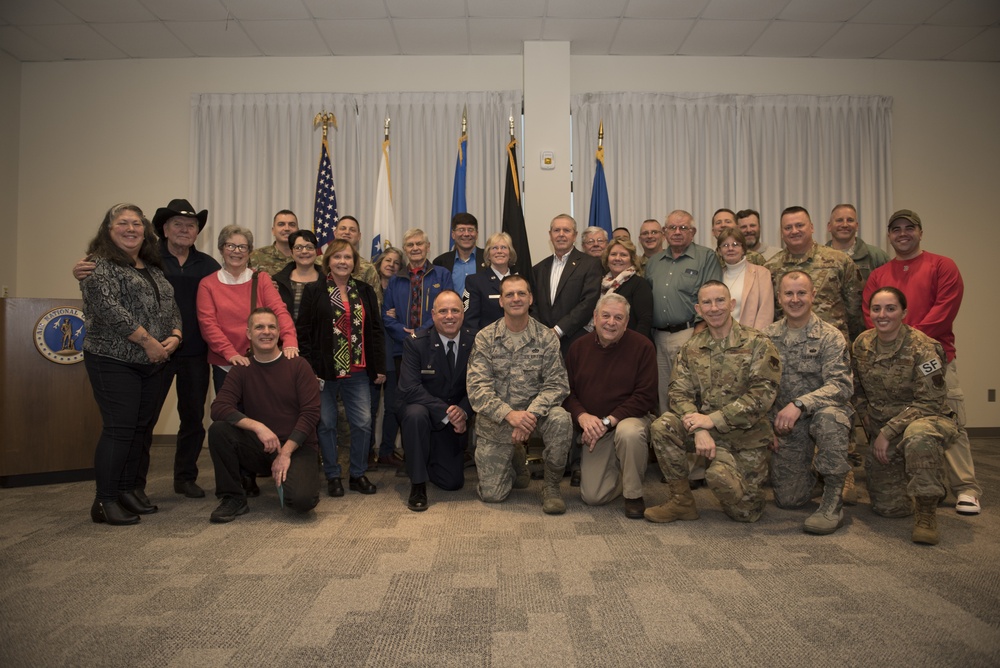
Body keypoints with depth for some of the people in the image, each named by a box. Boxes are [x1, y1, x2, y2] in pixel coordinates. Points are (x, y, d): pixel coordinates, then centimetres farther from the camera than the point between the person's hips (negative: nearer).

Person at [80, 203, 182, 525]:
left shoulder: (154, 268, 17)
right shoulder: (99, 265, -5)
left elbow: (172, 306, 16)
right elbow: (108, 308, -18)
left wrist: (174, 336, -3)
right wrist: (148, 341, -17)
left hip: (152, 364, 7)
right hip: (114, 361, -7)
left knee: (142, 428, 10)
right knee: (119, 428, -7)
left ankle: (127, 489, 22)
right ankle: (105, 501, 2)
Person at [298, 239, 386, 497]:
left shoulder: (365, 291, 10)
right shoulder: (313, 291, 1)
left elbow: (376, 330, 9)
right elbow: (304, 332, -2)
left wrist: (379, 367, 5)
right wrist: (309, 369, -10)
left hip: (358, 371, 2)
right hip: (325, 371, -2)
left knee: (363, 423, 0)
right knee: (327, 424, 5)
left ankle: (358, 474, 17)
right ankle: (332, 476, 20)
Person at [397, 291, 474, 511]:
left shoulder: (475, 343, -8)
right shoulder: (415, 343, -16)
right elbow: (409, 389, -25)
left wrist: (463, 411, -26)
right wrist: (446, 412, -33)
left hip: (456, 418, 3)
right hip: (422, 409, -2)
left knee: (453, 483, 0)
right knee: (416, 414, -39)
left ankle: (429, 458, 36)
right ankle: (418, 484, -20)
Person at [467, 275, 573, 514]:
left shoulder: (546, 337, -3)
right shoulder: (485, 338, -3)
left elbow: (557, 384, -9)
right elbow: (477, 387, -12)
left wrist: (530, 413, -26)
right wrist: (509, 414, -27)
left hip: (533, 413, 0)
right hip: (495, 421, 0)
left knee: (560, 418, -34)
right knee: (492, 495, -3)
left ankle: (551, 486, -10)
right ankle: (515, 458, 31)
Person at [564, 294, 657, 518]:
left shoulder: (642, 346, -8)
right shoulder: (579, 347, 3)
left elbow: (645, 397, -14)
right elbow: (567, 391, 3)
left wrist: (608, 421, -21)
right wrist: (582, 416, -18)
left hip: (631, 419, -3)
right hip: (594, 430, 3)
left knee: (629, 432, -40)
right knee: (592, 497, -8)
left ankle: (633, 495, -13)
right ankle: (616, 469, 27)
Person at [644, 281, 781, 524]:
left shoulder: (757, 344, -8)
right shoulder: (691, 349, 5)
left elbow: (762, 394, -18)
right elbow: (680, 393, -5)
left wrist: (713, 419, -22)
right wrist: (699, 429, -24)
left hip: (747, 434, -3)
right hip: (708, 430, 3)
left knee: (745, 512, -15)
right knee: (662, 427, -24)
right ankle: (681, 500, -7)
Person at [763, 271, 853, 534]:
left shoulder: (829, 336, -8)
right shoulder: (768, 336, 3)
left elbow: (841, 385, -20)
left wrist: (800, 404, -34)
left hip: (821, 412, -3)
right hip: (784, 425, 3)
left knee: (829, 415, -40)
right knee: (787, 499, -2)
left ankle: (833, 502, -24)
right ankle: (809, 473, 35)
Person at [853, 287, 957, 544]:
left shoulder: (922, 348, -17)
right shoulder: (862, 344, -1)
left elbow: (930, 402, -19)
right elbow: (858, 391, 13)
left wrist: (888, 431, -21)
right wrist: (871, 424, 4)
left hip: (927, 419, -5)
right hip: (883, 433, 5)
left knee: (918, 435, -44)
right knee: (887, 507, 3)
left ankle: (927, 510, -23)